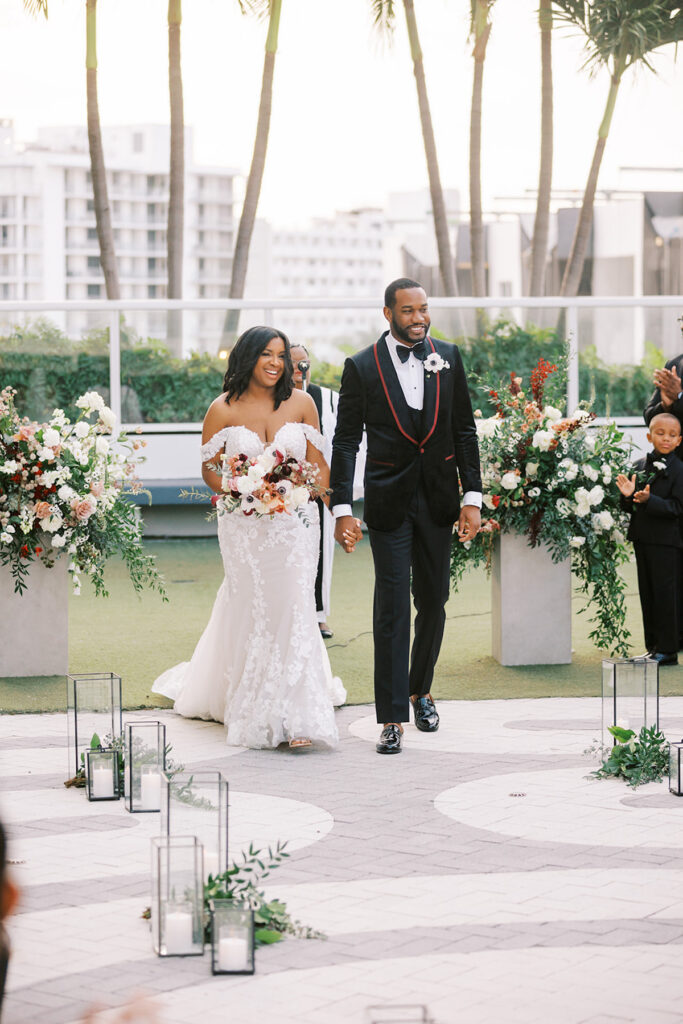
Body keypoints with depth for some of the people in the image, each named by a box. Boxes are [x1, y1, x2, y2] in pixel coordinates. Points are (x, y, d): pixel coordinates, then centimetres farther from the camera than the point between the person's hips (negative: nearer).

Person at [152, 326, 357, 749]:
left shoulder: (300, 403, 3)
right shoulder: (224, 409, -2)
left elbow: (318, 464, 7)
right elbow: (209, 467, 3)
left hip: (295, 523, 0)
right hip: (244, 525, 0)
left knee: (293, 609, -7)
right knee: (249, 611, 6)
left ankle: (297, 718, -6)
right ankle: (253, 710, 22)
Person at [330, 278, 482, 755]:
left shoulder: (448, 358, 5)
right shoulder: (362, 367, -3)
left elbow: (465, 431, 7)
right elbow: (346, 441, -2)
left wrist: (473, 498, 1)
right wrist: (342, 508, -8)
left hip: (438, 500, 3)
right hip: (389, 504, -3)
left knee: (434, 601, 12)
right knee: (392, 608, -5)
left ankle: (421, 690, 33)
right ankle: (392, 718, -3)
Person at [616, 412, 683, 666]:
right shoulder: (639, 466, 9)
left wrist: (648, 500, -25)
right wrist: (627, 496, -7)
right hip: (642, 538, 6)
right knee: (647, 594, 12)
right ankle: (653, 647, 20)